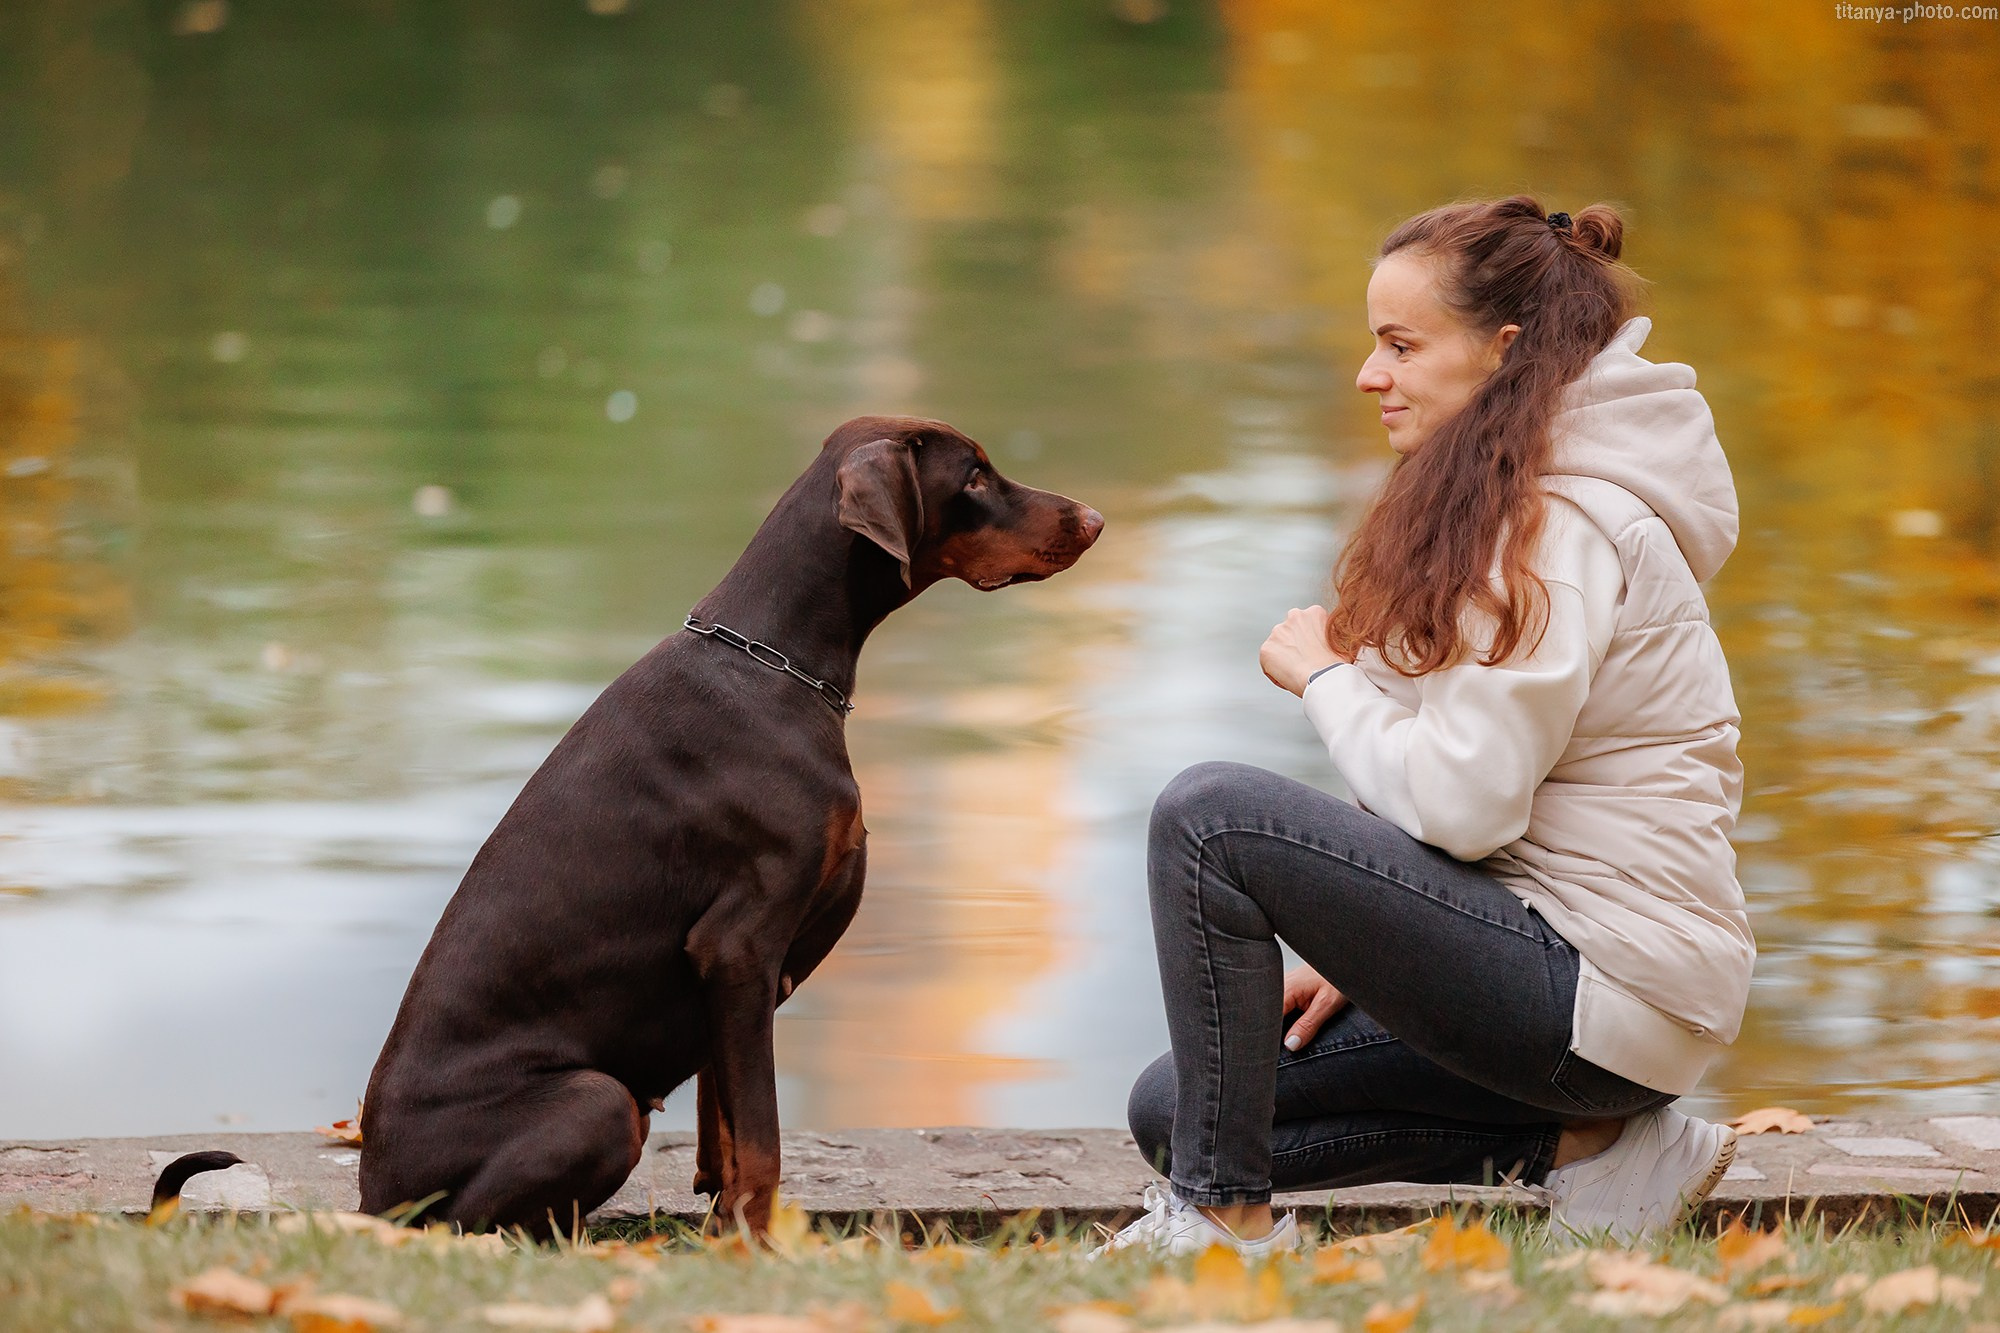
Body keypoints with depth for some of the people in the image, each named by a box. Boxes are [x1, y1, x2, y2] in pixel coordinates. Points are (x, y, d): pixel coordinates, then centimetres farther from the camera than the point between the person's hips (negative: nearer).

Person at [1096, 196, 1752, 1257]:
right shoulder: (1510, 502, 16)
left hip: (1611, 999, -11)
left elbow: (1458, 803, -23)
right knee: (1177, 1109, 9)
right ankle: (1579, 1142, 6)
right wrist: (1365, 949, 10)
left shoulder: (1565, 530, -17)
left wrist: (1324, 677, -7)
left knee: (1211, 814, -19)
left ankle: (1223, 1216, -11)